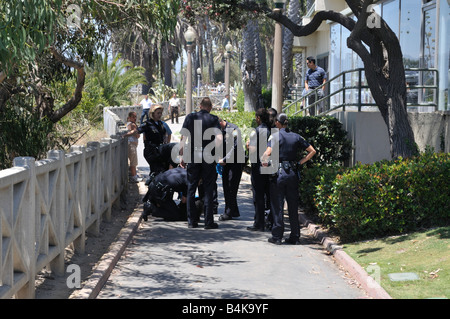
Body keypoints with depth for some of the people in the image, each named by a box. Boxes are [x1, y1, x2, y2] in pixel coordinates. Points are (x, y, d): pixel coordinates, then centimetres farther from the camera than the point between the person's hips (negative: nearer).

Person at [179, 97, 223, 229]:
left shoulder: (190, 117, 3)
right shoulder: (213, 119, -1)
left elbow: (183, 138, 1)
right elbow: (219, 138, -11)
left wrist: (182, 156, 6)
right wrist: (215, 153, 2)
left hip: (193, 157, 1)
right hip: (208, 158, -1)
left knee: (191, 189, 10)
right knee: (208, 190, 4)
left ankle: (192, 221, 11)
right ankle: (209, 222, 2)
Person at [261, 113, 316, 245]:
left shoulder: (275, 136, -5)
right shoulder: (296, 137, 8)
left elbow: (268, 152, -20)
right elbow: (312, 151, 9)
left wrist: (263, 161, -2)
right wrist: (300, 162, 10)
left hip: (278, 172, -4)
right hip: (293, 173, 4)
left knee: (277, 205, 2)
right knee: (293, 206, 9)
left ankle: (277, 236, 1)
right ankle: (295, 237, 11)